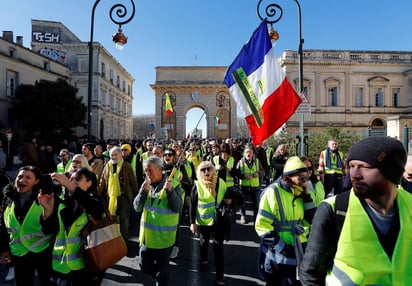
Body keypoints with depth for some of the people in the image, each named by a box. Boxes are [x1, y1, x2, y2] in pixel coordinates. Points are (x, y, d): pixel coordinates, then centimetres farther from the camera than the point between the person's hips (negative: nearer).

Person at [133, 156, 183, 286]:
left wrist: (170, 191, -34)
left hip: (164, 237, -5)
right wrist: (143, 191, -21)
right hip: (147, 235, 5)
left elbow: (178, 208, -21)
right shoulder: (146, 185, 0)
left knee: (162, 270, 11)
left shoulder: (174, 184, -14)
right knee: (144, 266, 20)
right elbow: (137, 208, -4)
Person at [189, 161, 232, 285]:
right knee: (204, 243, 24)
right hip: (203, 221, -1)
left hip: (218, 220, 1)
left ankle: (220, 276, 16)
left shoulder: (221, 182, -6)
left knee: (218, 247, 5)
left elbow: (226, 197, 8)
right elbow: (192, 205, -9)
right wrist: (192, 222, -9)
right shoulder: (197, 185, -14)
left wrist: (227, 201, -15)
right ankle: (203, 260, 52)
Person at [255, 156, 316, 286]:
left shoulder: (299, 193, 5)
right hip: (278, 255, -6)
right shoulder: (273, 192, -17)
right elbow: (262, 225, -19)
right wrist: (281, 247, -20)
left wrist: (307, 196, -6)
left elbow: (310, 221, 3)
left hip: (298, 252, 7)